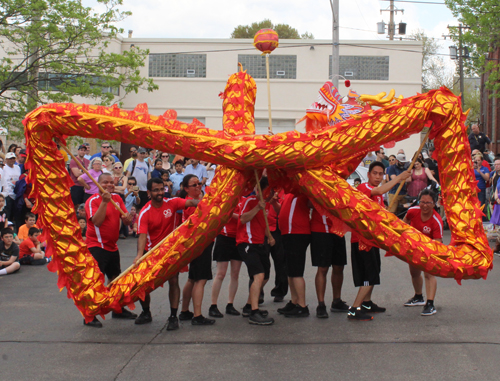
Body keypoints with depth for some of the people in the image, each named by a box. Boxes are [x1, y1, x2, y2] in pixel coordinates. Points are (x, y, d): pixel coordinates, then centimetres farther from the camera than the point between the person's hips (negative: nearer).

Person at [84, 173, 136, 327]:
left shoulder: (117, 198, 9)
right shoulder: (92, 201, -13)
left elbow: (127, 221, 8)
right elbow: (97, 221, -29)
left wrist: (126, 217, -16)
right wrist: (105, 201, -33)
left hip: (112, 246, 8)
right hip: (96, 246, -8)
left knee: (115, 278, 17)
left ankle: (118, 310, 32)